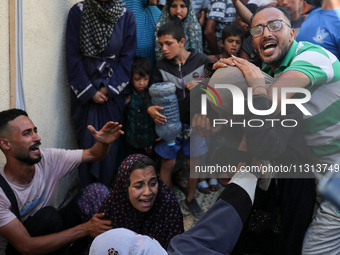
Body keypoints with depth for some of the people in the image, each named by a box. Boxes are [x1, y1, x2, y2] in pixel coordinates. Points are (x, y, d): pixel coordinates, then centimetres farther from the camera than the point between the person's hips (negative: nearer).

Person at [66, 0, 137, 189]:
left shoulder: (126, 16, -2)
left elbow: (127, 58, -1)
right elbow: (73, 55, -4)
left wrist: (108, 88, -8)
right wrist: (89, 91, -8)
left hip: (113, 90, 0)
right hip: (85, 90, 0)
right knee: (87, 140, 3)